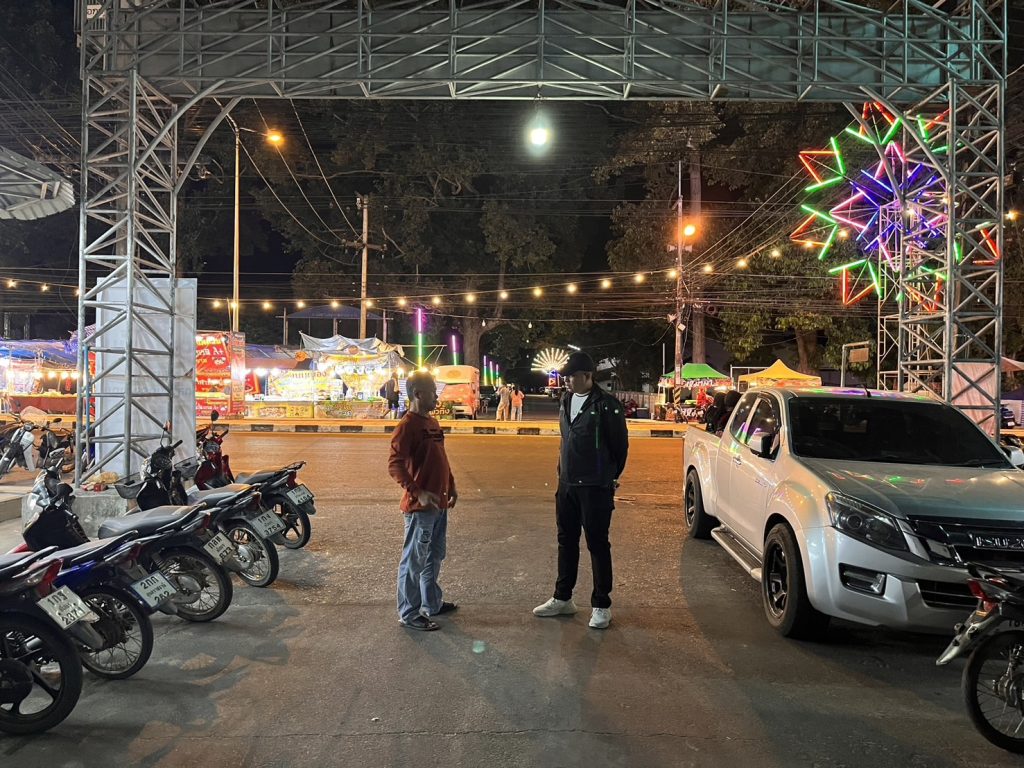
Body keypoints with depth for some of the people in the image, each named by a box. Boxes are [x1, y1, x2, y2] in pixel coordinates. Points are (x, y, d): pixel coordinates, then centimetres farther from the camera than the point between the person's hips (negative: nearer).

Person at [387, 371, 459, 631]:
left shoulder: (432, 422, 12)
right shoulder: (407, 425, -16)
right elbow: (395, 465, -23)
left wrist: (451, 486, 19)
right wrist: (418, 492, -29)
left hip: (439, 503, 9)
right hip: (420, 506, -9)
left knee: (435, 556, 20)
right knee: (414, 560, 2)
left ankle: (432, 603, 35)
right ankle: (409, 613, 14)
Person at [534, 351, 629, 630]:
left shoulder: (607, 406, -14)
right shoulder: (566, 402, 8)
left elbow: (620, 445, -7)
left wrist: (609, 478, 2)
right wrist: (564, 472, 15)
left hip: (595, 488, -7)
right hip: (567, 485, 7)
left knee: (597, 545, 2)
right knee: (566, 542, 15)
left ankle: (602, 606, 16)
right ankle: (562, 599, 29)